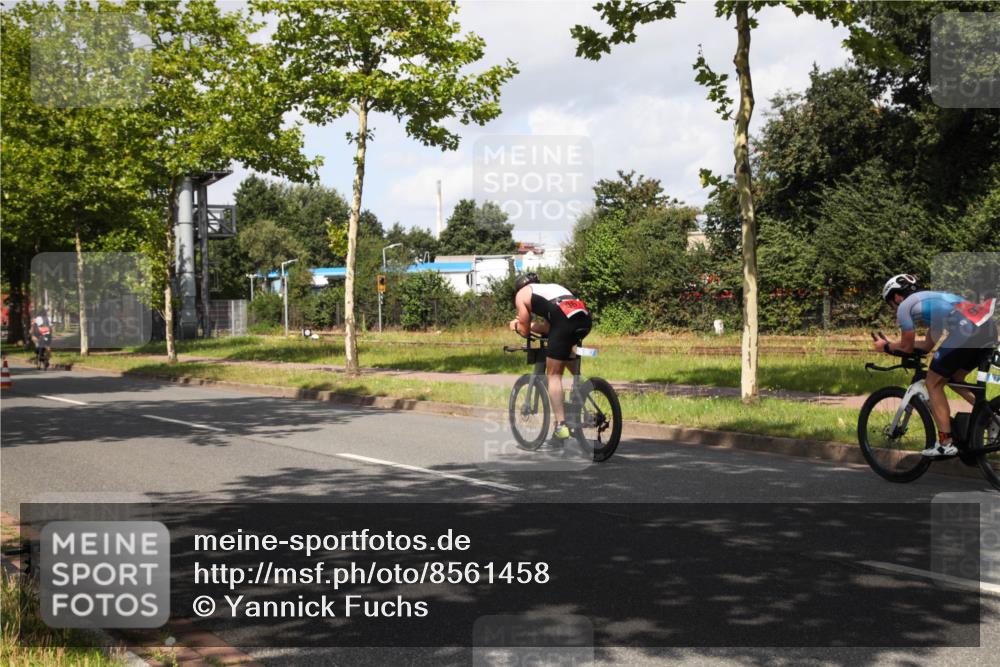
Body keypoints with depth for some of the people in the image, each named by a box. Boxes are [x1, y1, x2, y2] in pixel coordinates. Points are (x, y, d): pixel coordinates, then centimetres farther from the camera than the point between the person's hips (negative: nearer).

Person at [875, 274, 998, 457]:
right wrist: (892, 344, 46)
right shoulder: (932, 298, 36)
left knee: (933, 383, 9)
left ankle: (946, 443, 6)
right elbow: (928, 345, 39)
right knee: (954, 379, 27)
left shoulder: (905, 306, 12)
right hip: (990, 330, 8)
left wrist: (886, 347, 35)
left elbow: (907, 348, 16)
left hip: (965, 331, -8)